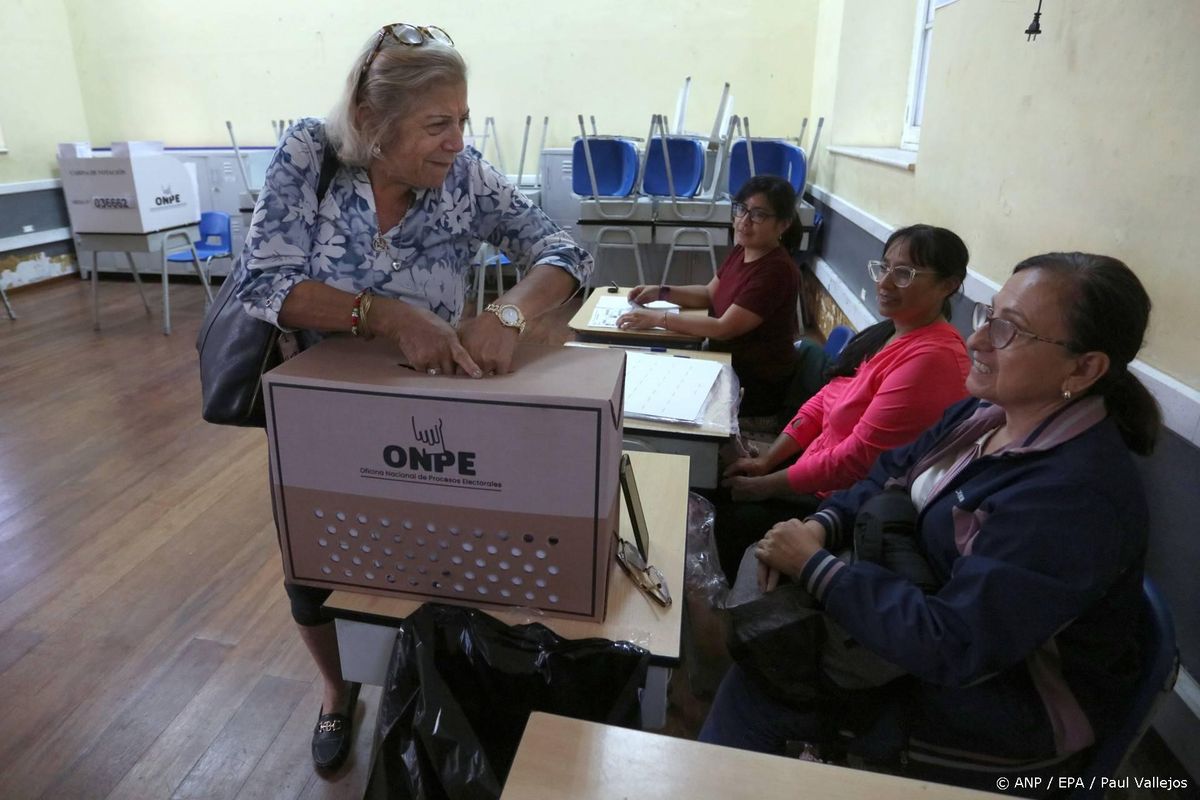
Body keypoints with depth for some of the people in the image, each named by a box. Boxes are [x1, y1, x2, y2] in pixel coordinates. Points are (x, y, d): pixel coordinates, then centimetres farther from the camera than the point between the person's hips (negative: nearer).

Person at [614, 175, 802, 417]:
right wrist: (660, 293, -1)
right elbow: (709, 294, 14)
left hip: (755, 388, -8)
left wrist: (656, 318, -26)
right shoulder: (742, 250, 2)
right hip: (729, 364, 8)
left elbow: (723, 328, -27)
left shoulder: (777, 271, -25)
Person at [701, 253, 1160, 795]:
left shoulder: (1076, 498, -33)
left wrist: (814, 567, -26)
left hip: (1012, 705, -7)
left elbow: (950, 647, -33)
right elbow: (892, 474, 7)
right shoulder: (987, 413, -4)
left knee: (758, 692, -12)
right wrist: (823, 525, -13)